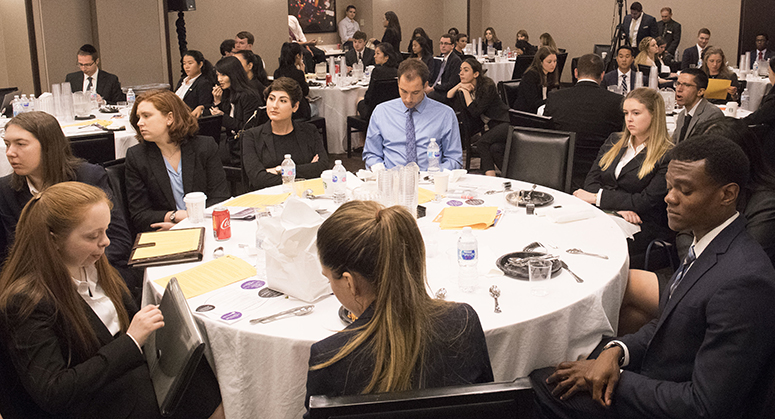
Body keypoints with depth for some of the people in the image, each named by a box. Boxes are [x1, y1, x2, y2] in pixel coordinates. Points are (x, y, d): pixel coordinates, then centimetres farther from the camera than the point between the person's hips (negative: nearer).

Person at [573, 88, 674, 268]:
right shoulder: (614, 141, 17)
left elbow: (647, 202, -11)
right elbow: (591, 181, 8)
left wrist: (597, 197, -10)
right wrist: (618, 207, -11)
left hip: (645, 230, -5)